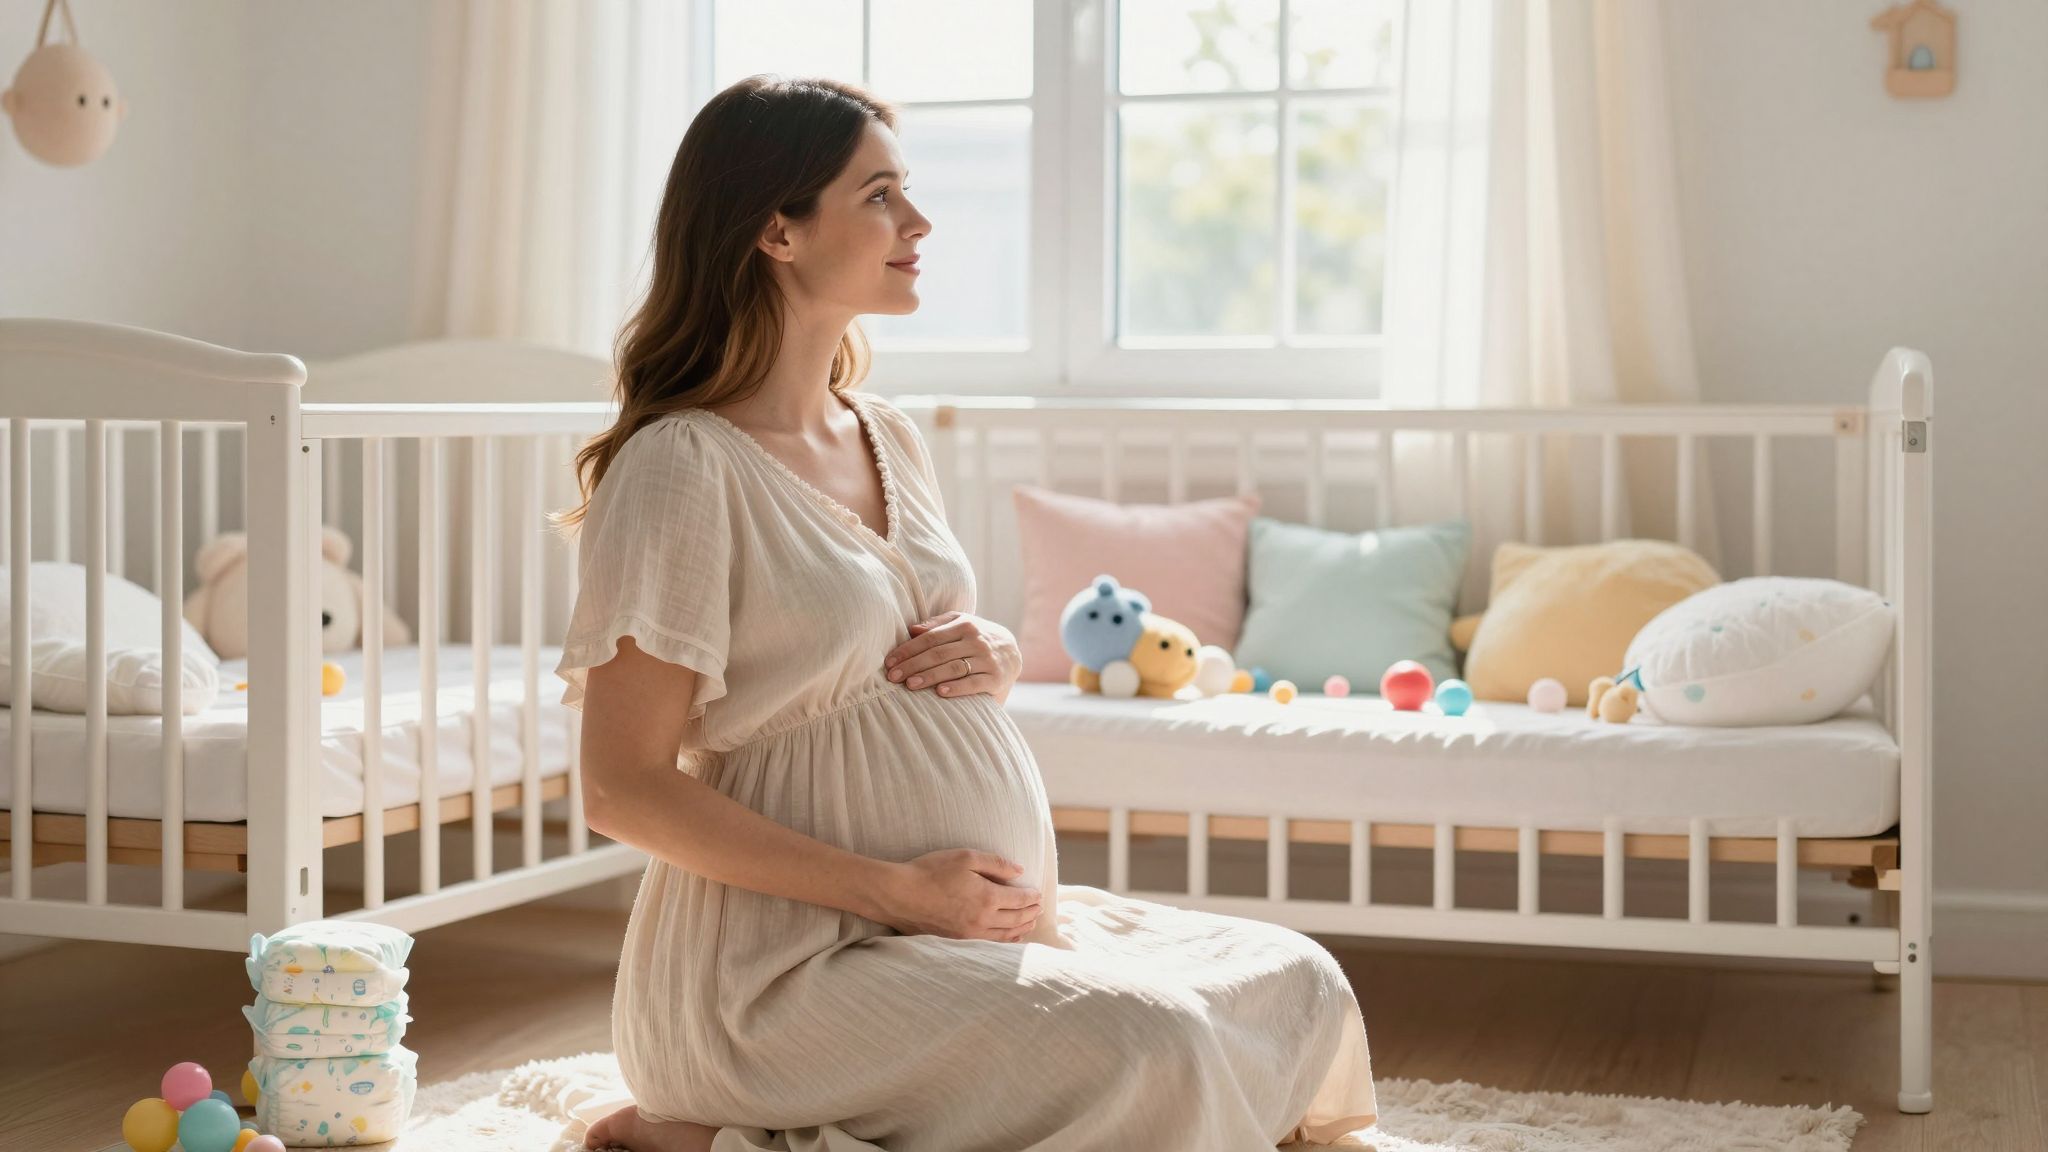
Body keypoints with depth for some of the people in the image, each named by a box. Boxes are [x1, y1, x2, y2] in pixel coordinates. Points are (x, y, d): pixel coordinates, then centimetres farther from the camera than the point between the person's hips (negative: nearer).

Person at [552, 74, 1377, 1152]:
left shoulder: (887, 436, 12)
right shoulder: (682, 466, -13)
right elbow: (625, 790, -16)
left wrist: (993, 658, 0)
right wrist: (899, 890, -18)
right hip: (788, 957, -9)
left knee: (1299, 984, 3)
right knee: (1148, 1052, -27)